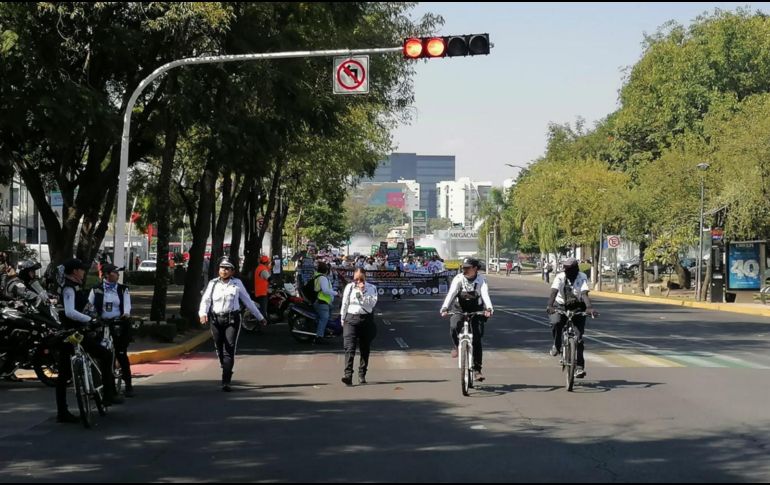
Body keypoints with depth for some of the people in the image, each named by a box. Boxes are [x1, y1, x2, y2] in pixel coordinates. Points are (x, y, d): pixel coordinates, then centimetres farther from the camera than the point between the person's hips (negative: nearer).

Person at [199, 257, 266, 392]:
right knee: (219, 349, 11)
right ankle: (226, 372, 36)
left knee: (229, 351, -12)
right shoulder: (213, 284, 7)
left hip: (232, 320, -2)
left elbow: (248, 301, 14)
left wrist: (260, 317, 18)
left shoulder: (237, 283, 6)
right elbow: (205, 300, -2)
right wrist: (203, 314, -22)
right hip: (216, 320, 2)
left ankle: (226, 382, -15)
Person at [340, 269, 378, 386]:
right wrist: (343, 320, 11)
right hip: (351, 319, -1)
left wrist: (362, 292, -15)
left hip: (366, 319, 1)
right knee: (349, 347, -13)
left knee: (365, 349, 6)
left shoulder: (371, 288, 5)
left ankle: (362, 375, 15)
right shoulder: (349, 287, 8)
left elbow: (372, 303, -8)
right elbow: (345, 304, 11)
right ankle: (348, 375, -22)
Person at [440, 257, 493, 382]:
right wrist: (445, 308, -40)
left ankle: (477, 370, 2)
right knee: (454, 327, -30)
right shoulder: (458, 279, -12)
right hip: (459, 310, 0)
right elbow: (451, 293, -25)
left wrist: (489, 309, -46)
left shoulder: (481, 280, -12)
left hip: (476, 311, 0)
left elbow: (485, 295, -27)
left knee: (477, 339, -6)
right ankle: (457, 345, 2)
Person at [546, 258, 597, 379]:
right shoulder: (560, 277, -15)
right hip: (561, 306, 0)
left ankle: (579, 366, -4)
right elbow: (554, 292, -29)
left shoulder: (582, 277, -15)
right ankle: (556, 346, -1)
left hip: (578, 307, 0)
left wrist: (589, 307, -47)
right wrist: (550, 305, -47)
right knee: (555, 324, -31)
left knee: (580, 336, -10)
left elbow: (584, 294, -28)